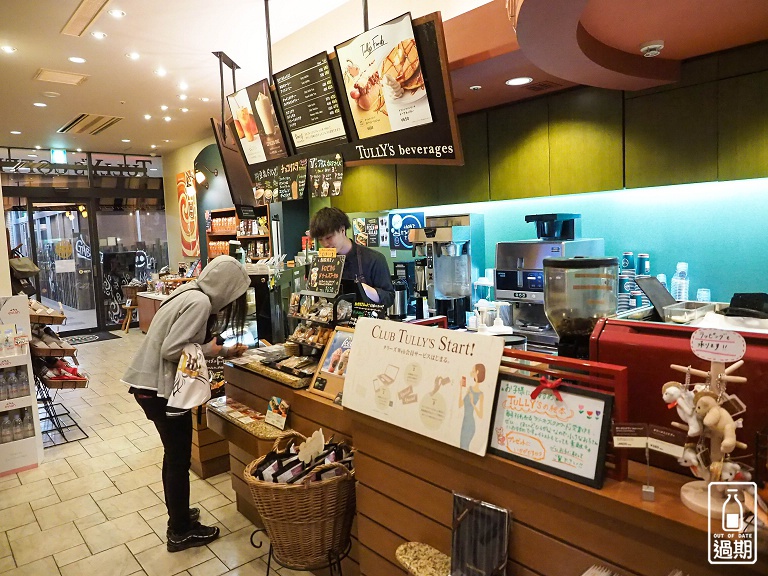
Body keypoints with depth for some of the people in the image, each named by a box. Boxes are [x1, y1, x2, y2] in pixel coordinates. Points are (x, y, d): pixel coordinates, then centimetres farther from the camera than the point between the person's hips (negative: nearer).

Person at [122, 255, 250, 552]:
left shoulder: (191, 293, 8)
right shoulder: (200, 303, -20)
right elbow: (171, 350, -25)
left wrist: (223, 350, 15)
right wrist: (209, 350, -12)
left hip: (150, 383, 10)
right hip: (160, 388, -10)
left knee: (174, 453, 23)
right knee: (179, 458, 6)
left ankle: (177, 514, 40)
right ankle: (180, 532, 23)